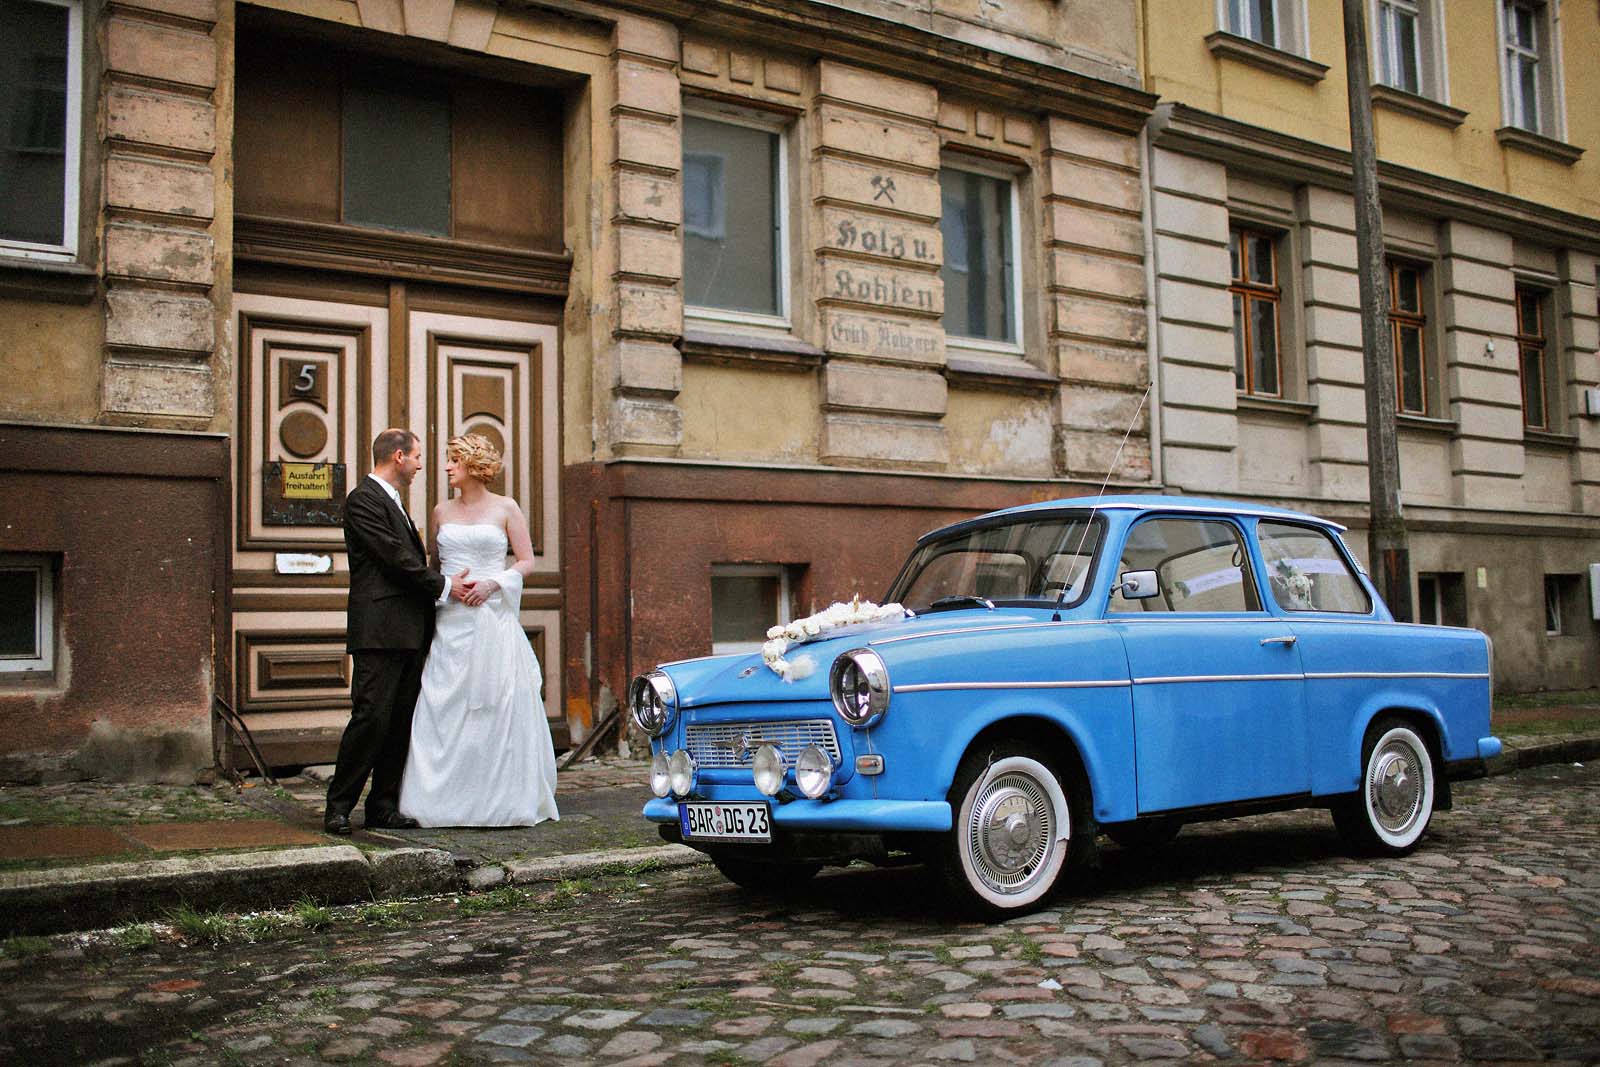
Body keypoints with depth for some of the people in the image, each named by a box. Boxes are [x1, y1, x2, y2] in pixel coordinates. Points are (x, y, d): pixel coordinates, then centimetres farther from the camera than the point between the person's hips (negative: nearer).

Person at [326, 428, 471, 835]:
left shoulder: (392, 501, 23)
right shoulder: (363, 500, -8)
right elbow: (396, 557, -14)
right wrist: (443, 586, -7)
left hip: (408, 633, 9)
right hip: (380, 630, -9)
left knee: (401, 721, 7)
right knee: (371, 717, -10)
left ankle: (384, 805, 12)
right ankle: (338, 806, -1)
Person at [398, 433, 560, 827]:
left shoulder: (505, 508, 4)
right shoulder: (442, 511, 13)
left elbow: (527, 562, 3)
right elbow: (432, 565, 18)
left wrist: (492, 583, -12)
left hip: (493, 619, -3)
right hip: (449, 621, 3)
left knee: (496, 708, -3)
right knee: (444, 708, -2)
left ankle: (500, 799, 6)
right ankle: (447, 798, 5)